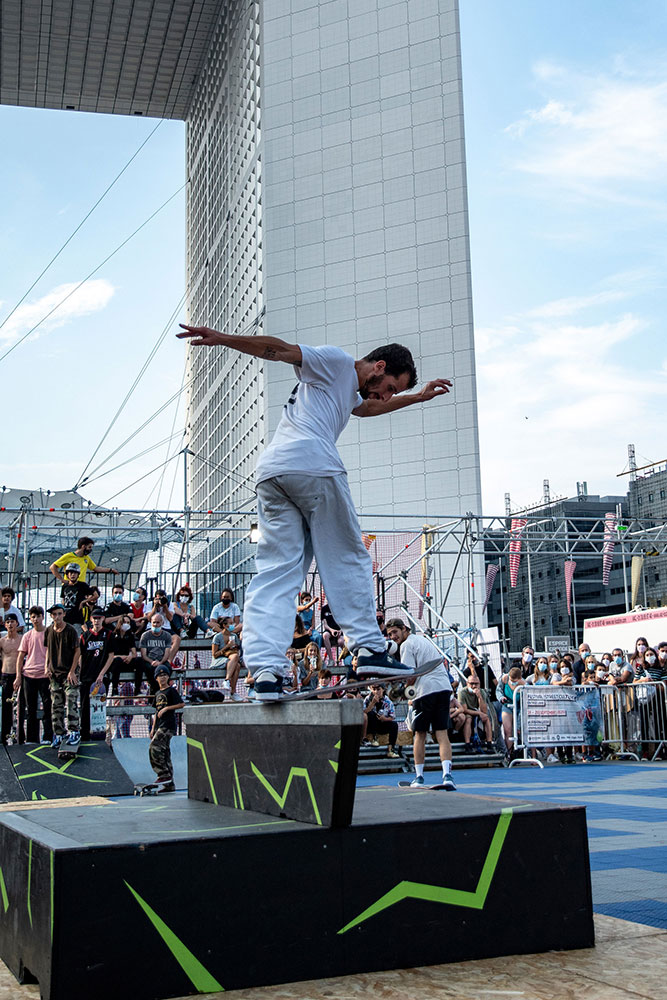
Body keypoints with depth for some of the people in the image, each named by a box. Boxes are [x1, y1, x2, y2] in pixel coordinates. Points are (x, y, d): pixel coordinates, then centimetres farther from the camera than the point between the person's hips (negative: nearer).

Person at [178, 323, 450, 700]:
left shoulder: (349, 391, 39)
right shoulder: (336, 361, 10)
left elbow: (369, 407, 61)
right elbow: (280, 350, -1)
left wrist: (417, 397, 65)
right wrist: (222, 339, -10)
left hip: (270, 474, 9)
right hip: (313, 465, -9)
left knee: (276, 572, -2)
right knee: (348, 560, 2)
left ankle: (265, 670, -14)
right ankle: (370, 649, 5)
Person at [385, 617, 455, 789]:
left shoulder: (407, 645, -3)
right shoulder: (424, 640, 23)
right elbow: (443, 663, 28)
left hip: (425, 690, -6)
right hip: (444, 687, 6)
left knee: (420, 734, 7)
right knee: (442, 733, 0)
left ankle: (419, 777, 12)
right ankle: (447, 775, -14)